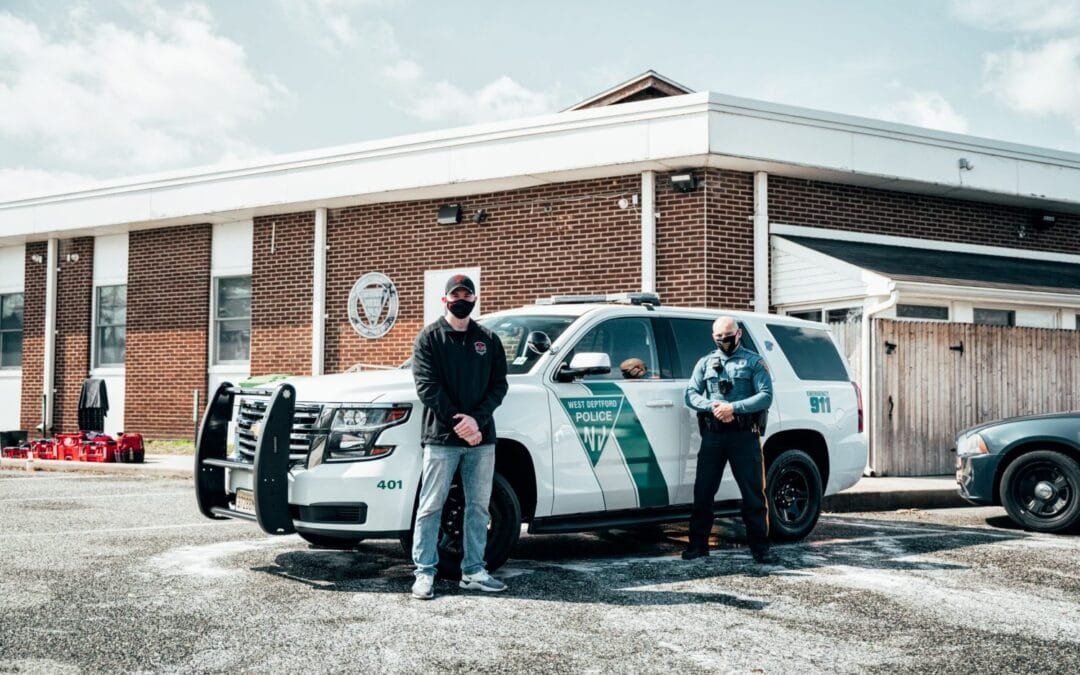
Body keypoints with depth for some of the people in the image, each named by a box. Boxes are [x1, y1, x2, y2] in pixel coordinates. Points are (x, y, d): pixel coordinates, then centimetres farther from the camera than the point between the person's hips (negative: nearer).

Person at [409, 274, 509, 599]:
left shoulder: (488, 339, 11)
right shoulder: (430, 337, 1)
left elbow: (499, 385, 6)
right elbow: (427, 386, -7)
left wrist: (476, 420, -11)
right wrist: (458, 423, -14)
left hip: (482, 438, 4)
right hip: (441, 438, -4)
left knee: (479, 507, 9)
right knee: (430, 508, -1)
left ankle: (473, 571, 17)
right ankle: (424, 573, 4)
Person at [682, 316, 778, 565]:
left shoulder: (754, 362, 6)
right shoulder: (705, 363, 15)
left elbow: (766, 396, -5)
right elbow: (690, 394, 7)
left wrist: (734, 407, -16)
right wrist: (712, 406, -13)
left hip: (744, 434, -2)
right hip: (712, 434, 3)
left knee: (753, 492, -1)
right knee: (703, 491, 3)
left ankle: (760, 546, 5)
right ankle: (698, 543, 12)